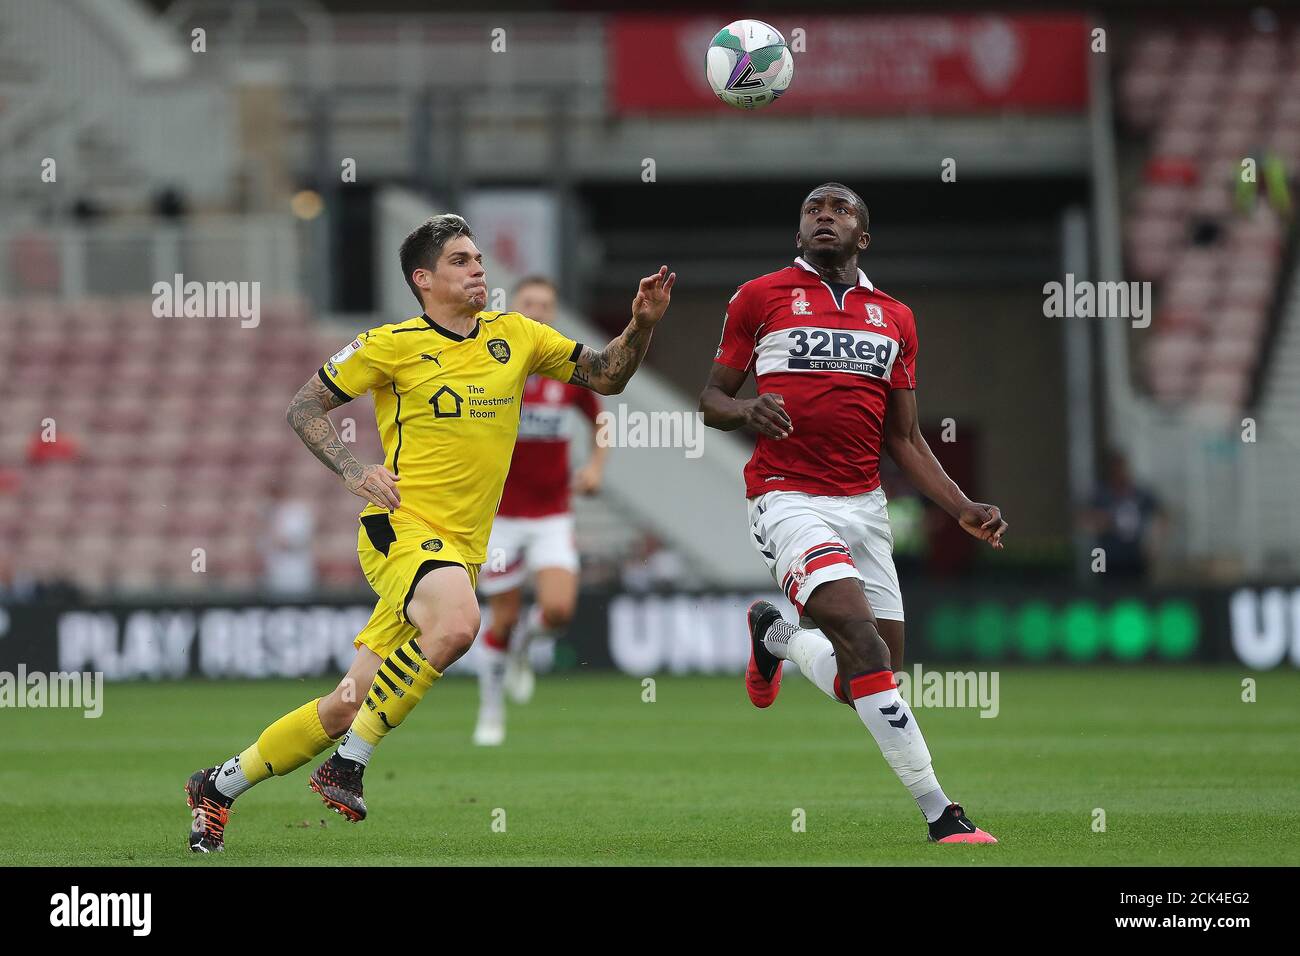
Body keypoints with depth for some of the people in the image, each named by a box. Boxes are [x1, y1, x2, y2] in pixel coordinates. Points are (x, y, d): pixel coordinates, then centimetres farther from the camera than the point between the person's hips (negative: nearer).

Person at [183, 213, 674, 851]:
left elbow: (604, 376, 17)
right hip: (402, 527, -5)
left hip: (461, 548, 5)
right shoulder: (392, 344, -2)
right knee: (457, 623, -36)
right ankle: (347, 767, -22)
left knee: (349, 706, 4)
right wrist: (353, 474, -11)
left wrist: (642, 325, -1)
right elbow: (303, 408, 4)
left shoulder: (515, 337, 11)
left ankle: (219, 786, 21)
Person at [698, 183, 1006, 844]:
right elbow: (710, 399, 7)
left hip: (863, 503, 5)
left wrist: (963, 509, 4)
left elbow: (903, 438, 17)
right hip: (789, 497, -5)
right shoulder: (761, 297, 3)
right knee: (863, 641, -24)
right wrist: (746, 409, -16)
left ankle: (776, 636, 37)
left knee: (868, 682, 3)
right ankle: (939, 814, -22)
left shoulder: (894, 318, 14)